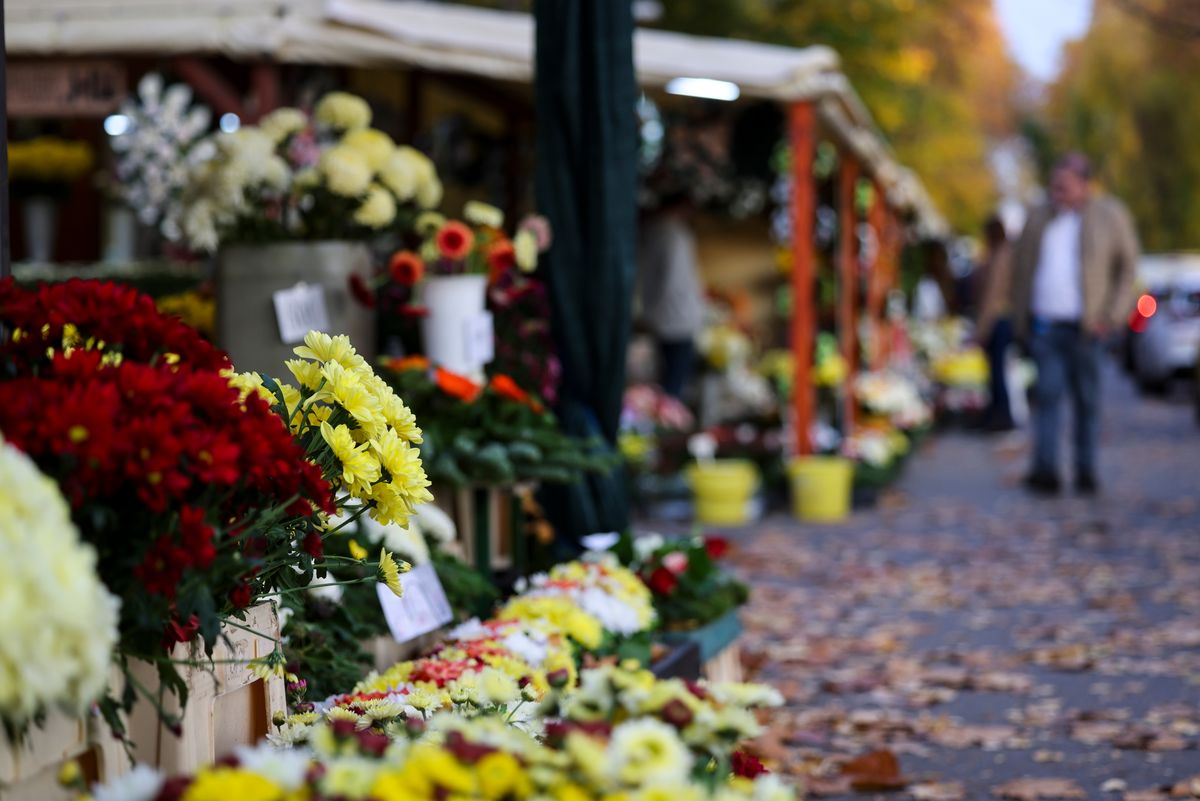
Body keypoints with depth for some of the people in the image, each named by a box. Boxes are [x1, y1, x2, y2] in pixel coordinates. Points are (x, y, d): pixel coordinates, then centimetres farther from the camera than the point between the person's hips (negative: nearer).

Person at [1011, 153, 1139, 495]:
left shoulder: (1110, 216, 3)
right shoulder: (1040, 218, 12)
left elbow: (1128, 267, 6)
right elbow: (1022, 270, 18)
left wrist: (1113, 316, -4)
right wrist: (1020, 320, 11)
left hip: (1084, 327, -2)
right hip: (1044, 324, 2)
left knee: (1087, 400, 4)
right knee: (1047, 394, -10)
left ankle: (1086, 473, 13)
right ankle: (1045, 472, -15)